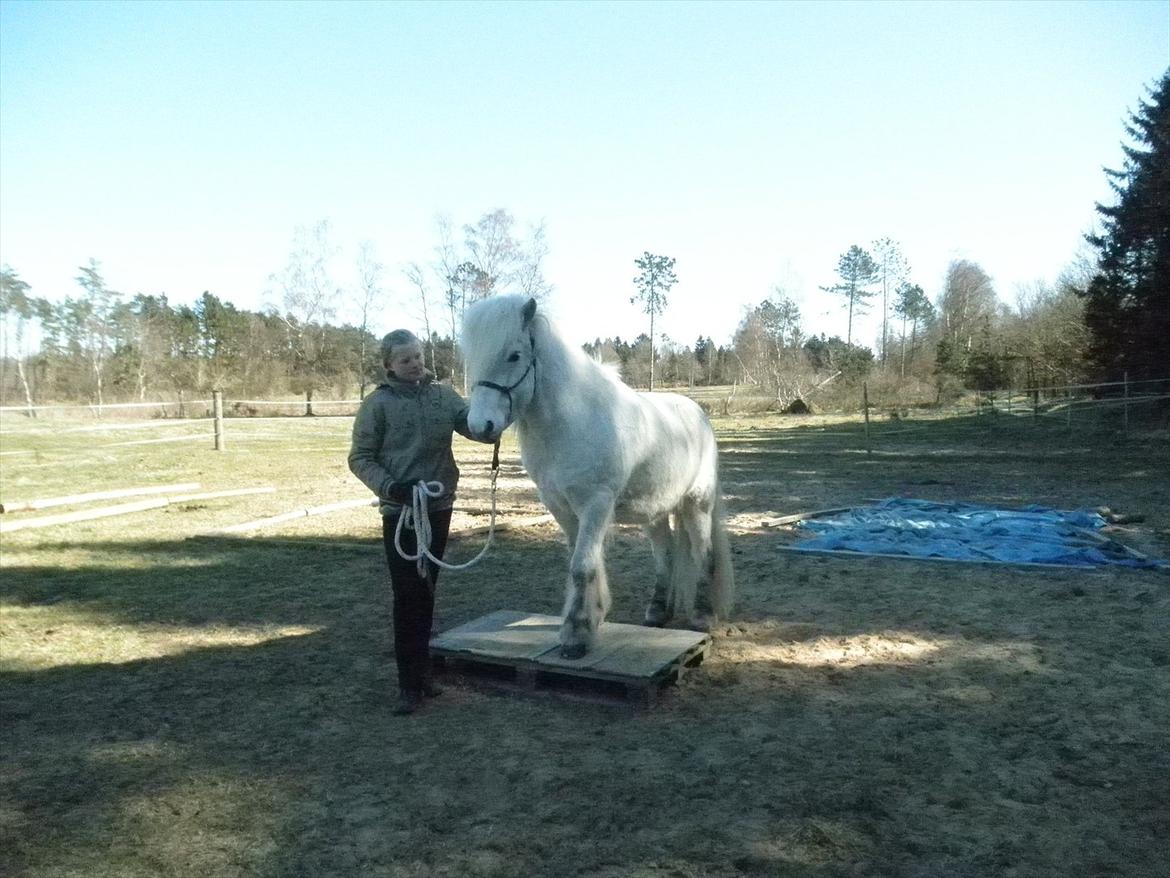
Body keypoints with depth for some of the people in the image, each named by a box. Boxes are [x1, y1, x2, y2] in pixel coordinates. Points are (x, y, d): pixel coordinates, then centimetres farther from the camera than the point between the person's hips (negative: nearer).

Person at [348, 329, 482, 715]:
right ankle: (410, 683, 9)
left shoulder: (443, 394, 3)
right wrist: (389, 486, -22)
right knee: (407, 595, -1)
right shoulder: (378, 403, -7)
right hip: (400, 510, -4)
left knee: (426, 591, 15)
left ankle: (422, 668, 29)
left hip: (439, 507, 4)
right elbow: (359, 458, -6)